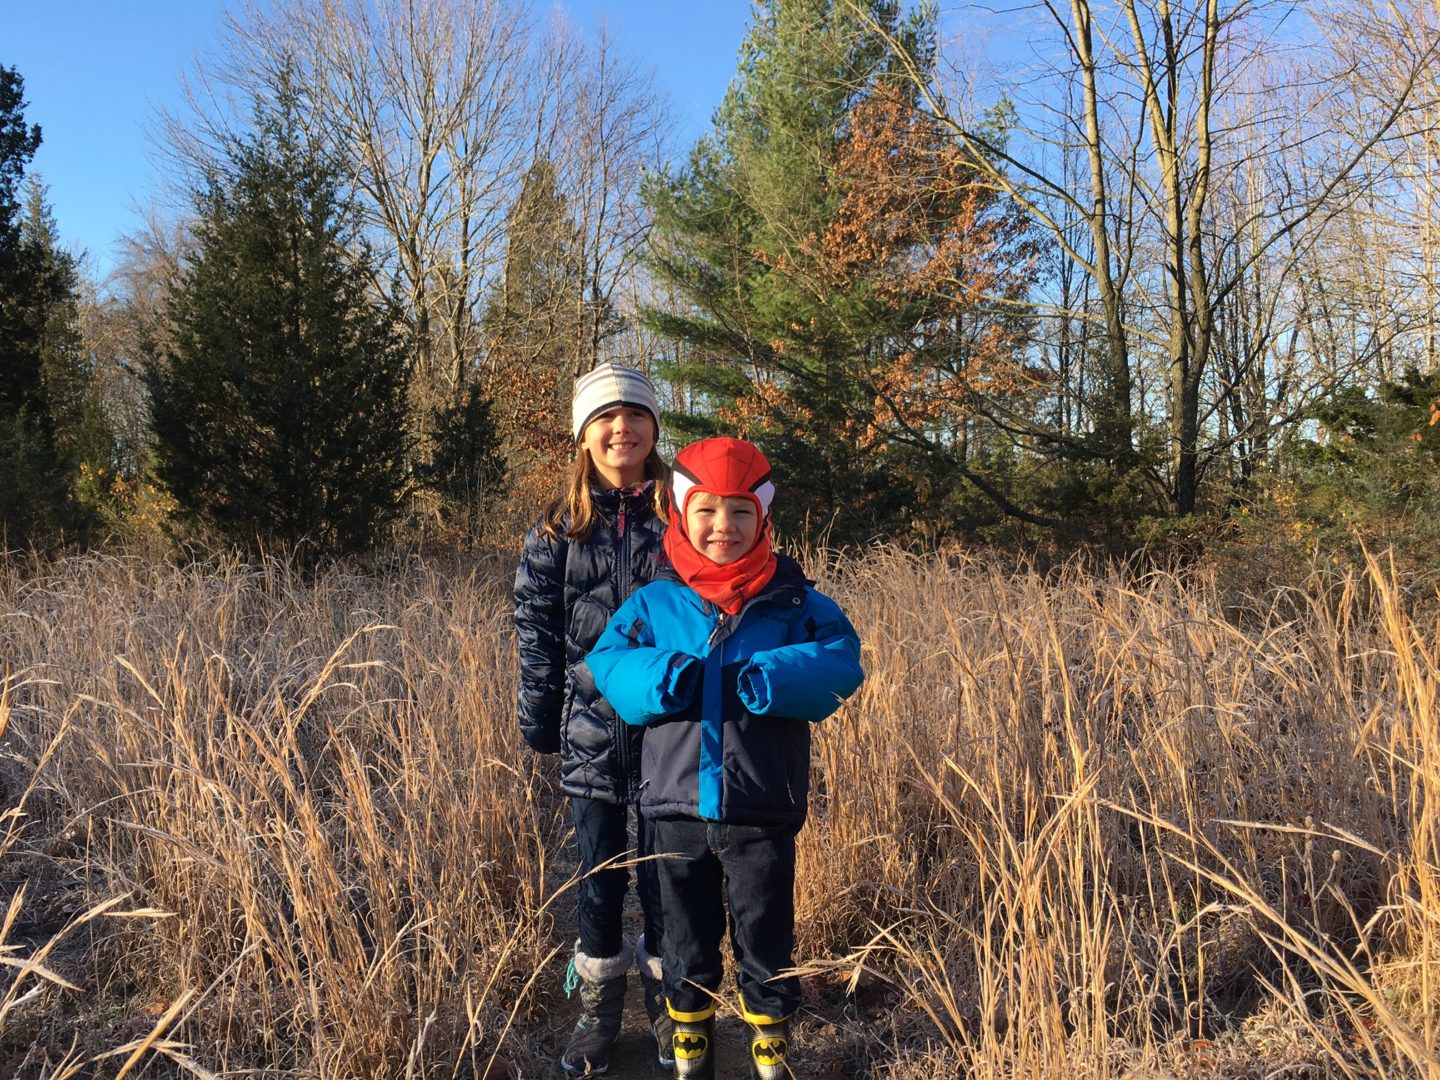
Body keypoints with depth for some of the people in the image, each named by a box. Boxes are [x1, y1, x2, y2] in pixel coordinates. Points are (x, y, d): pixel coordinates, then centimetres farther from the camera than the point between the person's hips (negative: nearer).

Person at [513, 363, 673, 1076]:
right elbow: (538, 634, 3)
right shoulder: (558, 529, 2)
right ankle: (598, 1013, 30)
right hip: (591, 732, 1)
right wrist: (539, 725, 0)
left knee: (663, 876, 10)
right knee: (598, 880, 11)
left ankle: (668, 1006, 31)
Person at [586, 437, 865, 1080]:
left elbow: (841, 660, -13)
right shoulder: (654, 602, 0)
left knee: (766, 939, 16)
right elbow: (606, 661, -3)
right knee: (688, 938, 20)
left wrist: (764, 678, -26)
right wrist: (663, 679, -21)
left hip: (763, 814, -1)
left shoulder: (793, 600, -4)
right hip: (678, 810, 2)